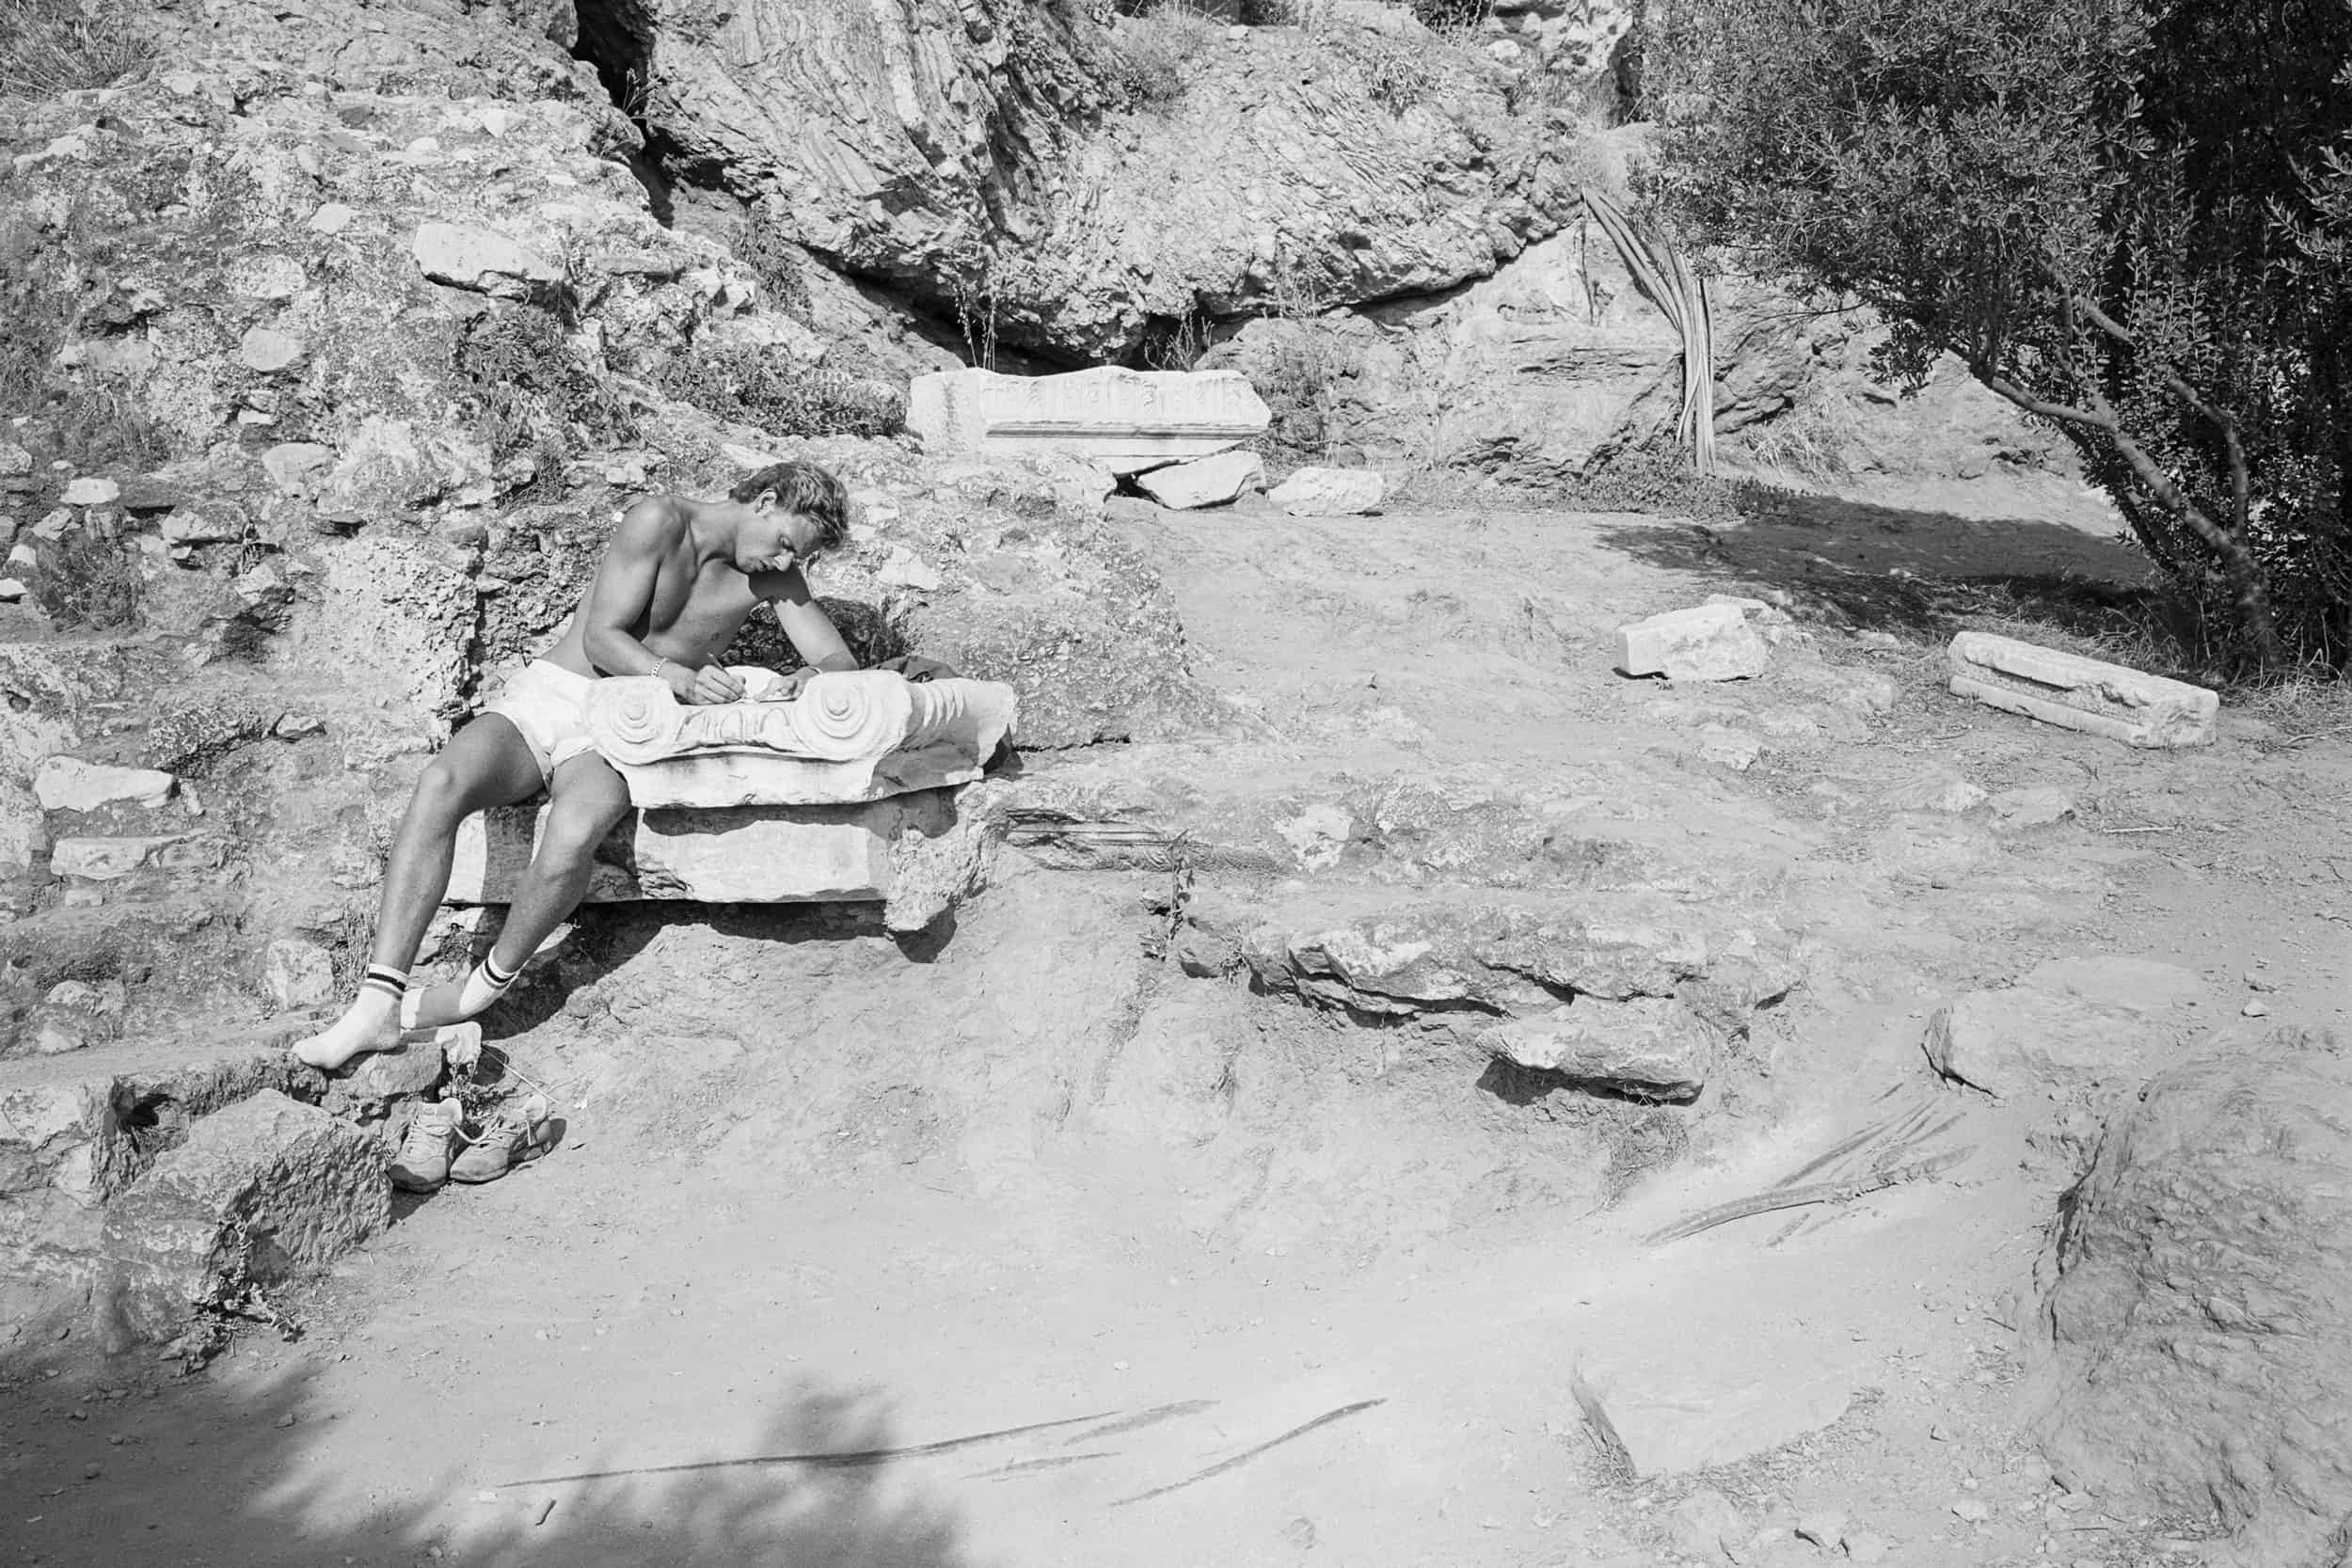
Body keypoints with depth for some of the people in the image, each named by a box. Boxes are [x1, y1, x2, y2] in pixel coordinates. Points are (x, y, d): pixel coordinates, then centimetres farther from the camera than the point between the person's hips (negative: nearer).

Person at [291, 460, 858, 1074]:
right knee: (442, 783, -31)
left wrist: (804, 684, -20)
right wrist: (679, 677, -29)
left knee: (572, 833, -34)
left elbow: (841, 661, 4)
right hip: (545, 693, -1)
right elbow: (601, 638, -11)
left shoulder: (773, 574, 5)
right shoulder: (660, 522, -8)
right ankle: (379, 1005, -32)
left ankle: (489, 985, -10)